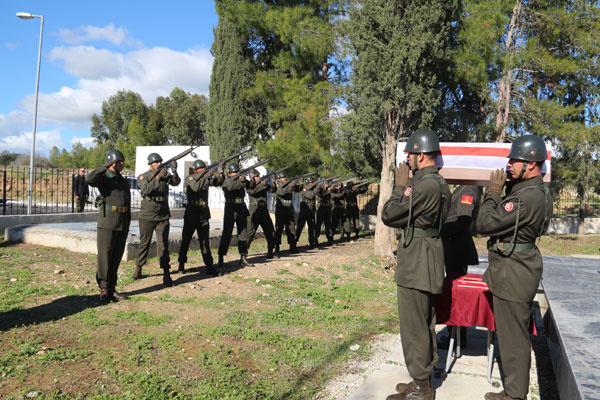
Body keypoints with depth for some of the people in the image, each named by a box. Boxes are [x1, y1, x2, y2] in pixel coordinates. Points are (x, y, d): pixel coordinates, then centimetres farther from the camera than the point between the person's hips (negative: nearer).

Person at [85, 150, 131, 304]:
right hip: (107, 223, -6)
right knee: (104, 256, -3)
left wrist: (127, 224, 18)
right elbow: (89, 179, -25)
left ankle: (112, 289, 16)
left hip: (123, 225, 6)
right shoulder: (104, 178, -2)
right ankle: (104, 290, 3)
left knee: (116, 258, 9)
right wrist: (106, 167, -24)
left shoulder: (124, 181, 18)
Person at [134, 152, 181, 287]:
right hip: (147, 216, -1)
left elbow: (176, 182, -11)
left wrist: (174, 171, -29)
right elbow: (146, 190, -20)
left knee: (163, 244, -4)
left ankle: (166, 275, -6)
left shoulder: (165, 175, 7)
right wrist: (158, 177, -27)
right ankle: (138, 271, 26)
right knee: (144, 244, 9)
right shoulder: (143, 177, -1)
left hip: (163, 216, 1)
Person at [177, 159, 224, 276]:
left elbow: (218, 182, 4)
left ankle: (209, 266, 1)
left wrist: (221, 174, -15)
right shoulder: (190, 179, -5)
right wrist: (205, 176, -30)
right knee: (185, 240, 6)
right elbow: (195, 188, -23)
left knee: (205, 241, 2)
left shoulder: (206, 179, 8)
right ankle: (181, 265, 19)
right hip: (191, 215, -3)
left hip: (204, 215, 3)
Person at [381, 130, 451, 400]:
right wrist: (407, 185, 6)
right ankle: (424, 378, 32)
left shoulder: (424, 185, -22)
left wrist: (400, 186, -8)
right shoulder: (440, 183, 11)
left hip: (416, 263, -11)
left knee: (413, 326, 0)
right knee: (425, 323, 19)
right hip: (427, 264, 11)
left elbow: (389, 215, -18)